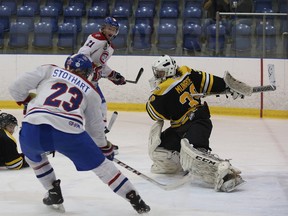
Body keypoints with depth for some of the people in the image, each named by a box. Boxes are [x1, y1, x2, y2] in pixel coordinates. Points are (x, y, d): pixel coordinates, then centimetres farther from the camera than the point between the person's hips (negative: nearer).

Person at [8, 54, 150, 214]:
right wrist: (107, 149, 49)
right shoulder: (91, 92, 26)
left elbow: (17, 88, 15)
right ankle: (135, 199, 20)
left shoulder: (49, 70, 24)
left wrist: (28, 102, 36)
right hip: (69, 132, 0)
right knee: (100, 164, 19)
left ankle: (54, 194, 32)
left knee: (33, 155, 36)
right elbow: (96, 128, 32)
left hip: (33, 129, 0)